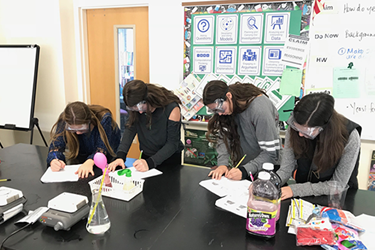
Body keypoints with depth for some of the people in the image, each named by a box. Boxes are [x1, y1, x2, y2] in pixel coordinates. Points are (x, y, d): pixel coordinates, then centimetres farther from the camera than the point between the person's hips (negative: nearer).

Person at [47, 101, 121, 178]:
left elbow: (102, 148, -31)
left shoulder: (104, 118, -32)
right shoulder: (64, 121, -23)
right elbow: (56, 145, -21)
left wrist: (90, 162, -51)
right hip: (81, 157, 3)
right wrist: (54, 160, -43)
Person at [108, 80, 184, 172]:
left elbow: (172, 144, -20)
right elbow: (130, 129, -6)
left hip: (169, 158, -1)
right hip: (146, 156, 2)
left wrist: (150, 163, -30)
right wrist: (120, 156, -21)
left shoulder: (172, 109, -20)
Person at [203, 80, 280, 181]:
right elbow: (223, 137, -4)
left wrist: (245, 170, -28)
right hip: (240, 165, 5)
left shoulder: (260, 108, -23)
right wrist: (222, 164, -19)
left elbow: (271, 153, -21)